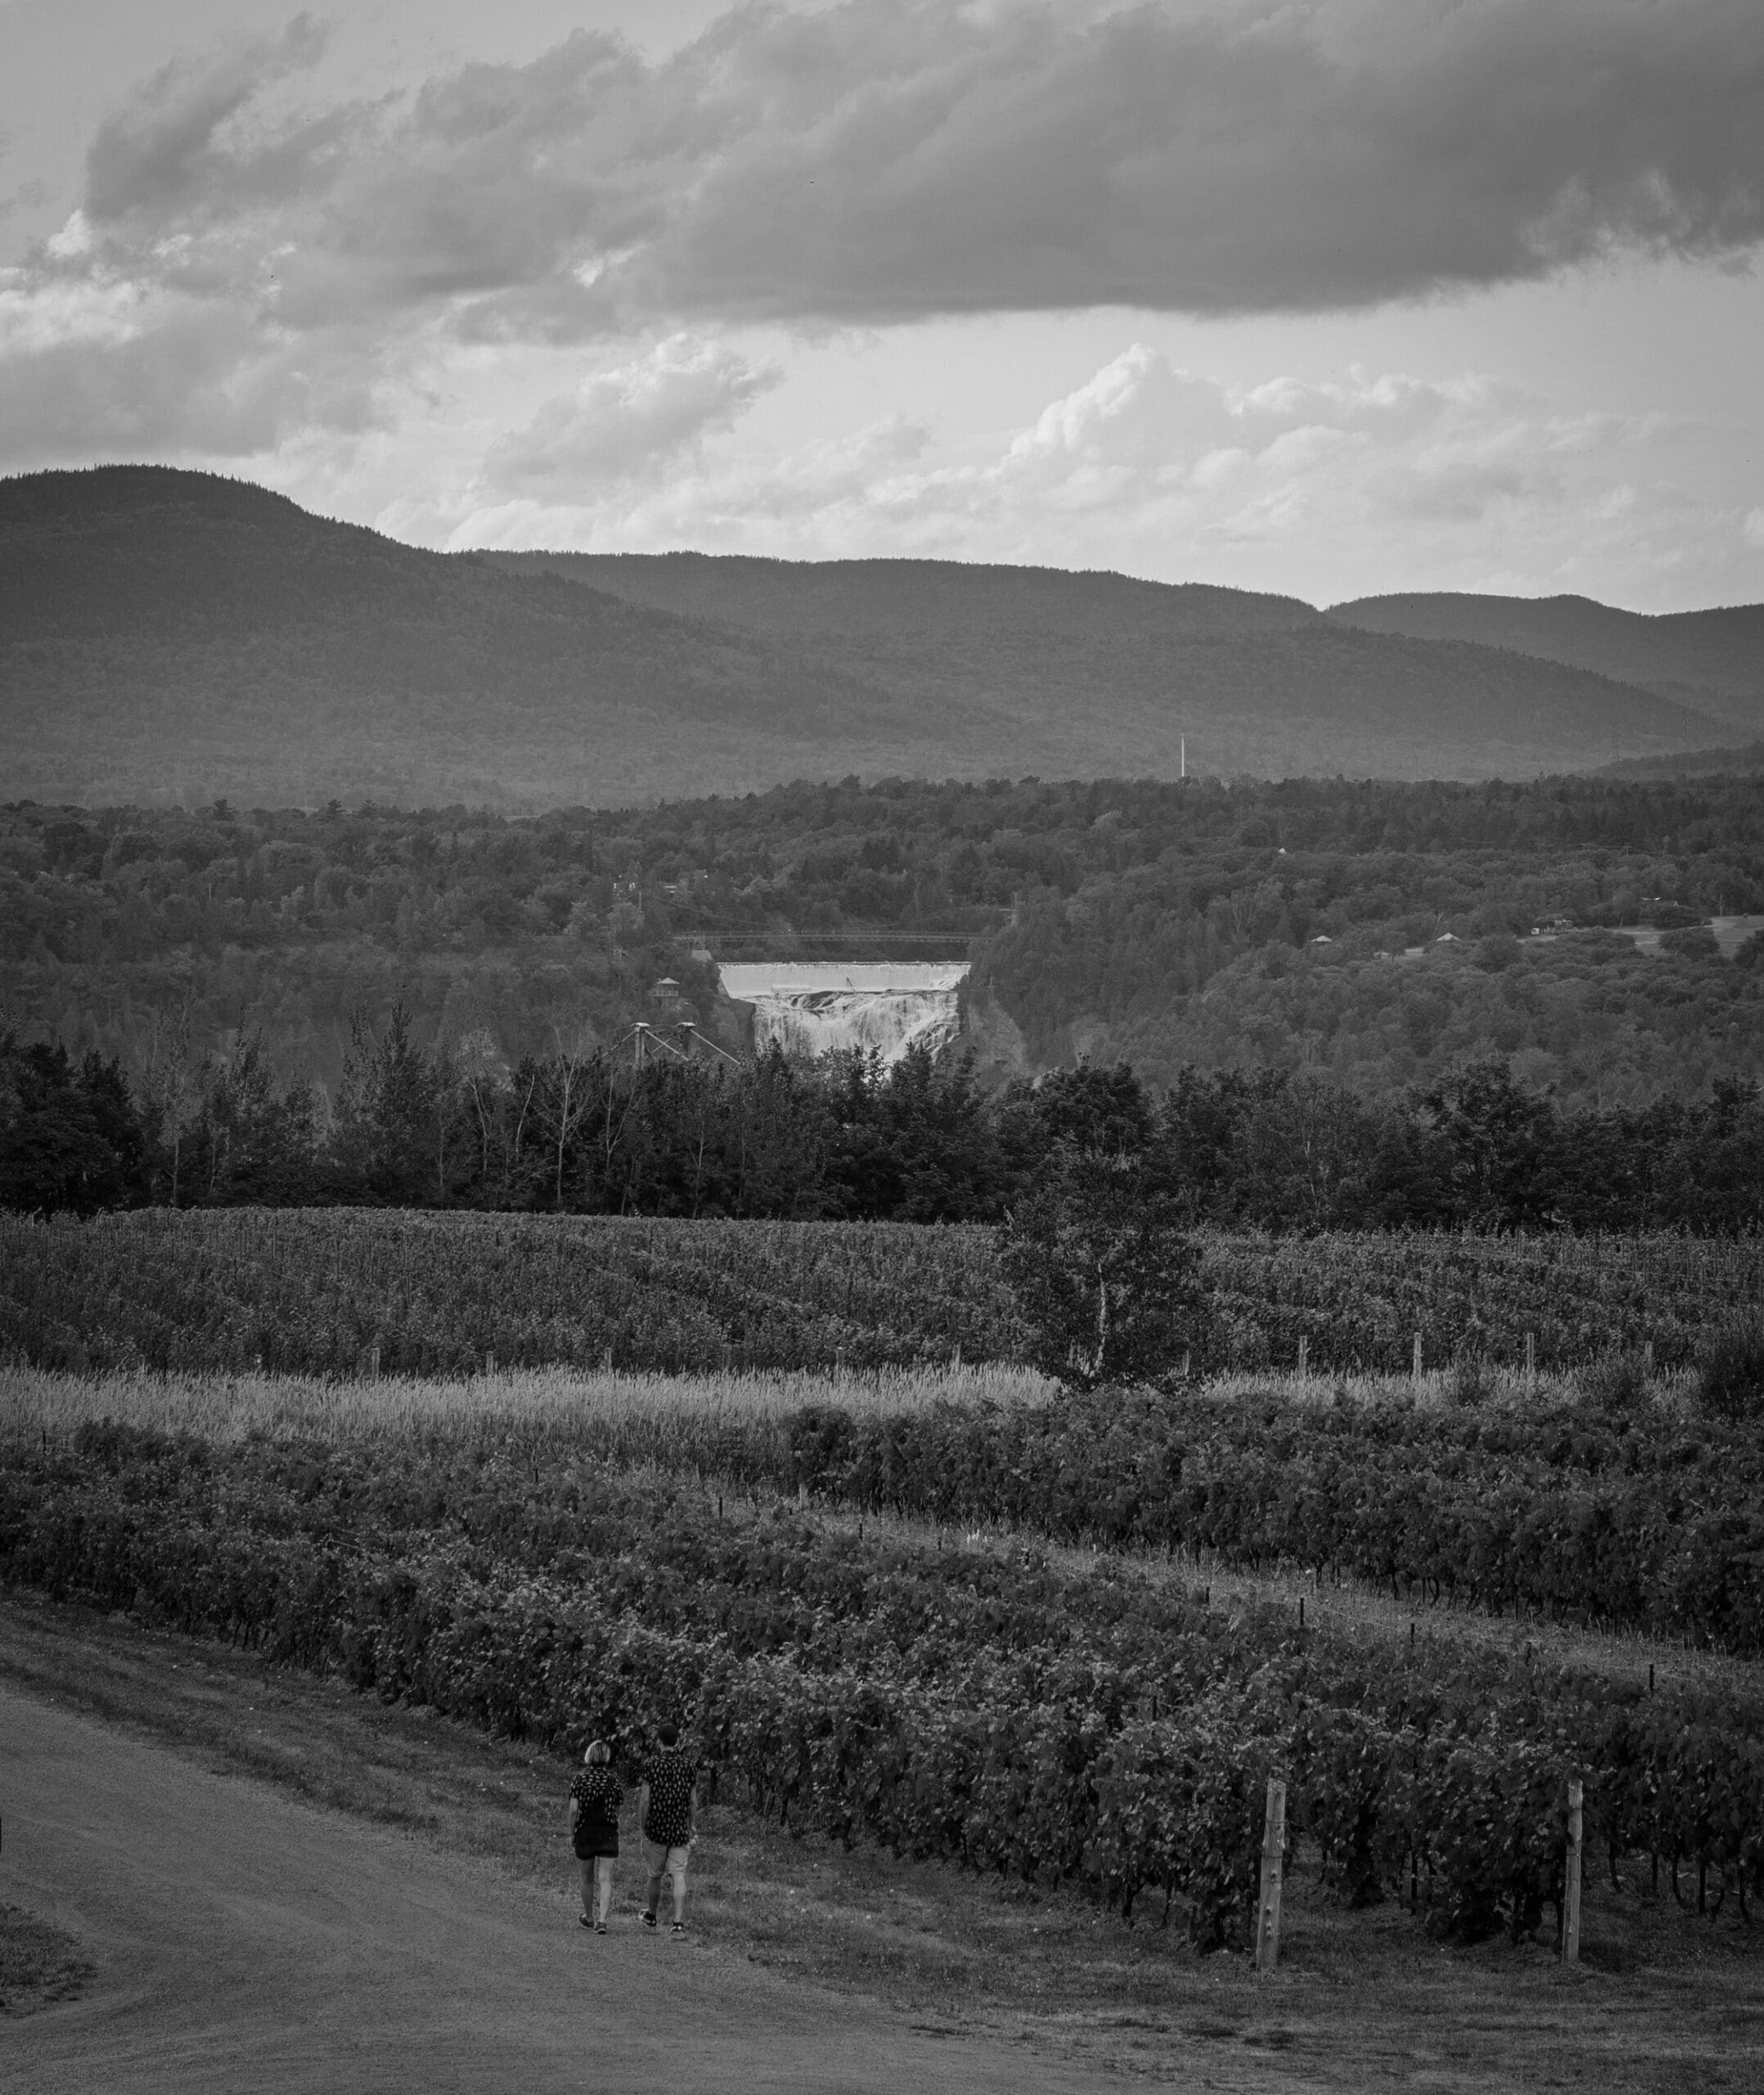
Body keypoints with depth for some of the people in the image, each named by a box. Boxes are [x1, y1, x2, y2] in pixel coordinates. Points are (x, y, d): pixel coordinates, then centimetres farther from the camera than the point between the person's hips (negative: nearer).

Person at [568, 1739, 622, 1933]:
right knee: (605, 1879, -2)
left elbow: (574, 1809, -7)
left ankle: (589, 1918, 31)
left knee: (587, 1877, 16)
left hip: (585, 1831, 0)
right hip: (608, 1832, 0)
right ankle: (602, 1920, -15)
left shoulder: (580, 1779, -5)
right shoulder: (612, 1780, -2)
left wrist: (571, 1833, 4)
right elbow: (616, 1810, 3)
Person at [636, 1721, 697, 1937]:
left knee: (655, 1874, 15)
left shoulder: (652, 1766, -7)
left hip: (656, 1829, -1)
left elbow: (645, 1800, -7)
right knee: (679, 1875, -3)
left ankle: (651, 1916, 32)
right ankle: (679, 1922, -15)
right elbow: (693, 1801, 5)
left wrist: (641, 1826, 3)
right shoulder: (689, 1767, 1)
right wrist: (692, 1825, 18)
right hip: (680, 1830, 1)